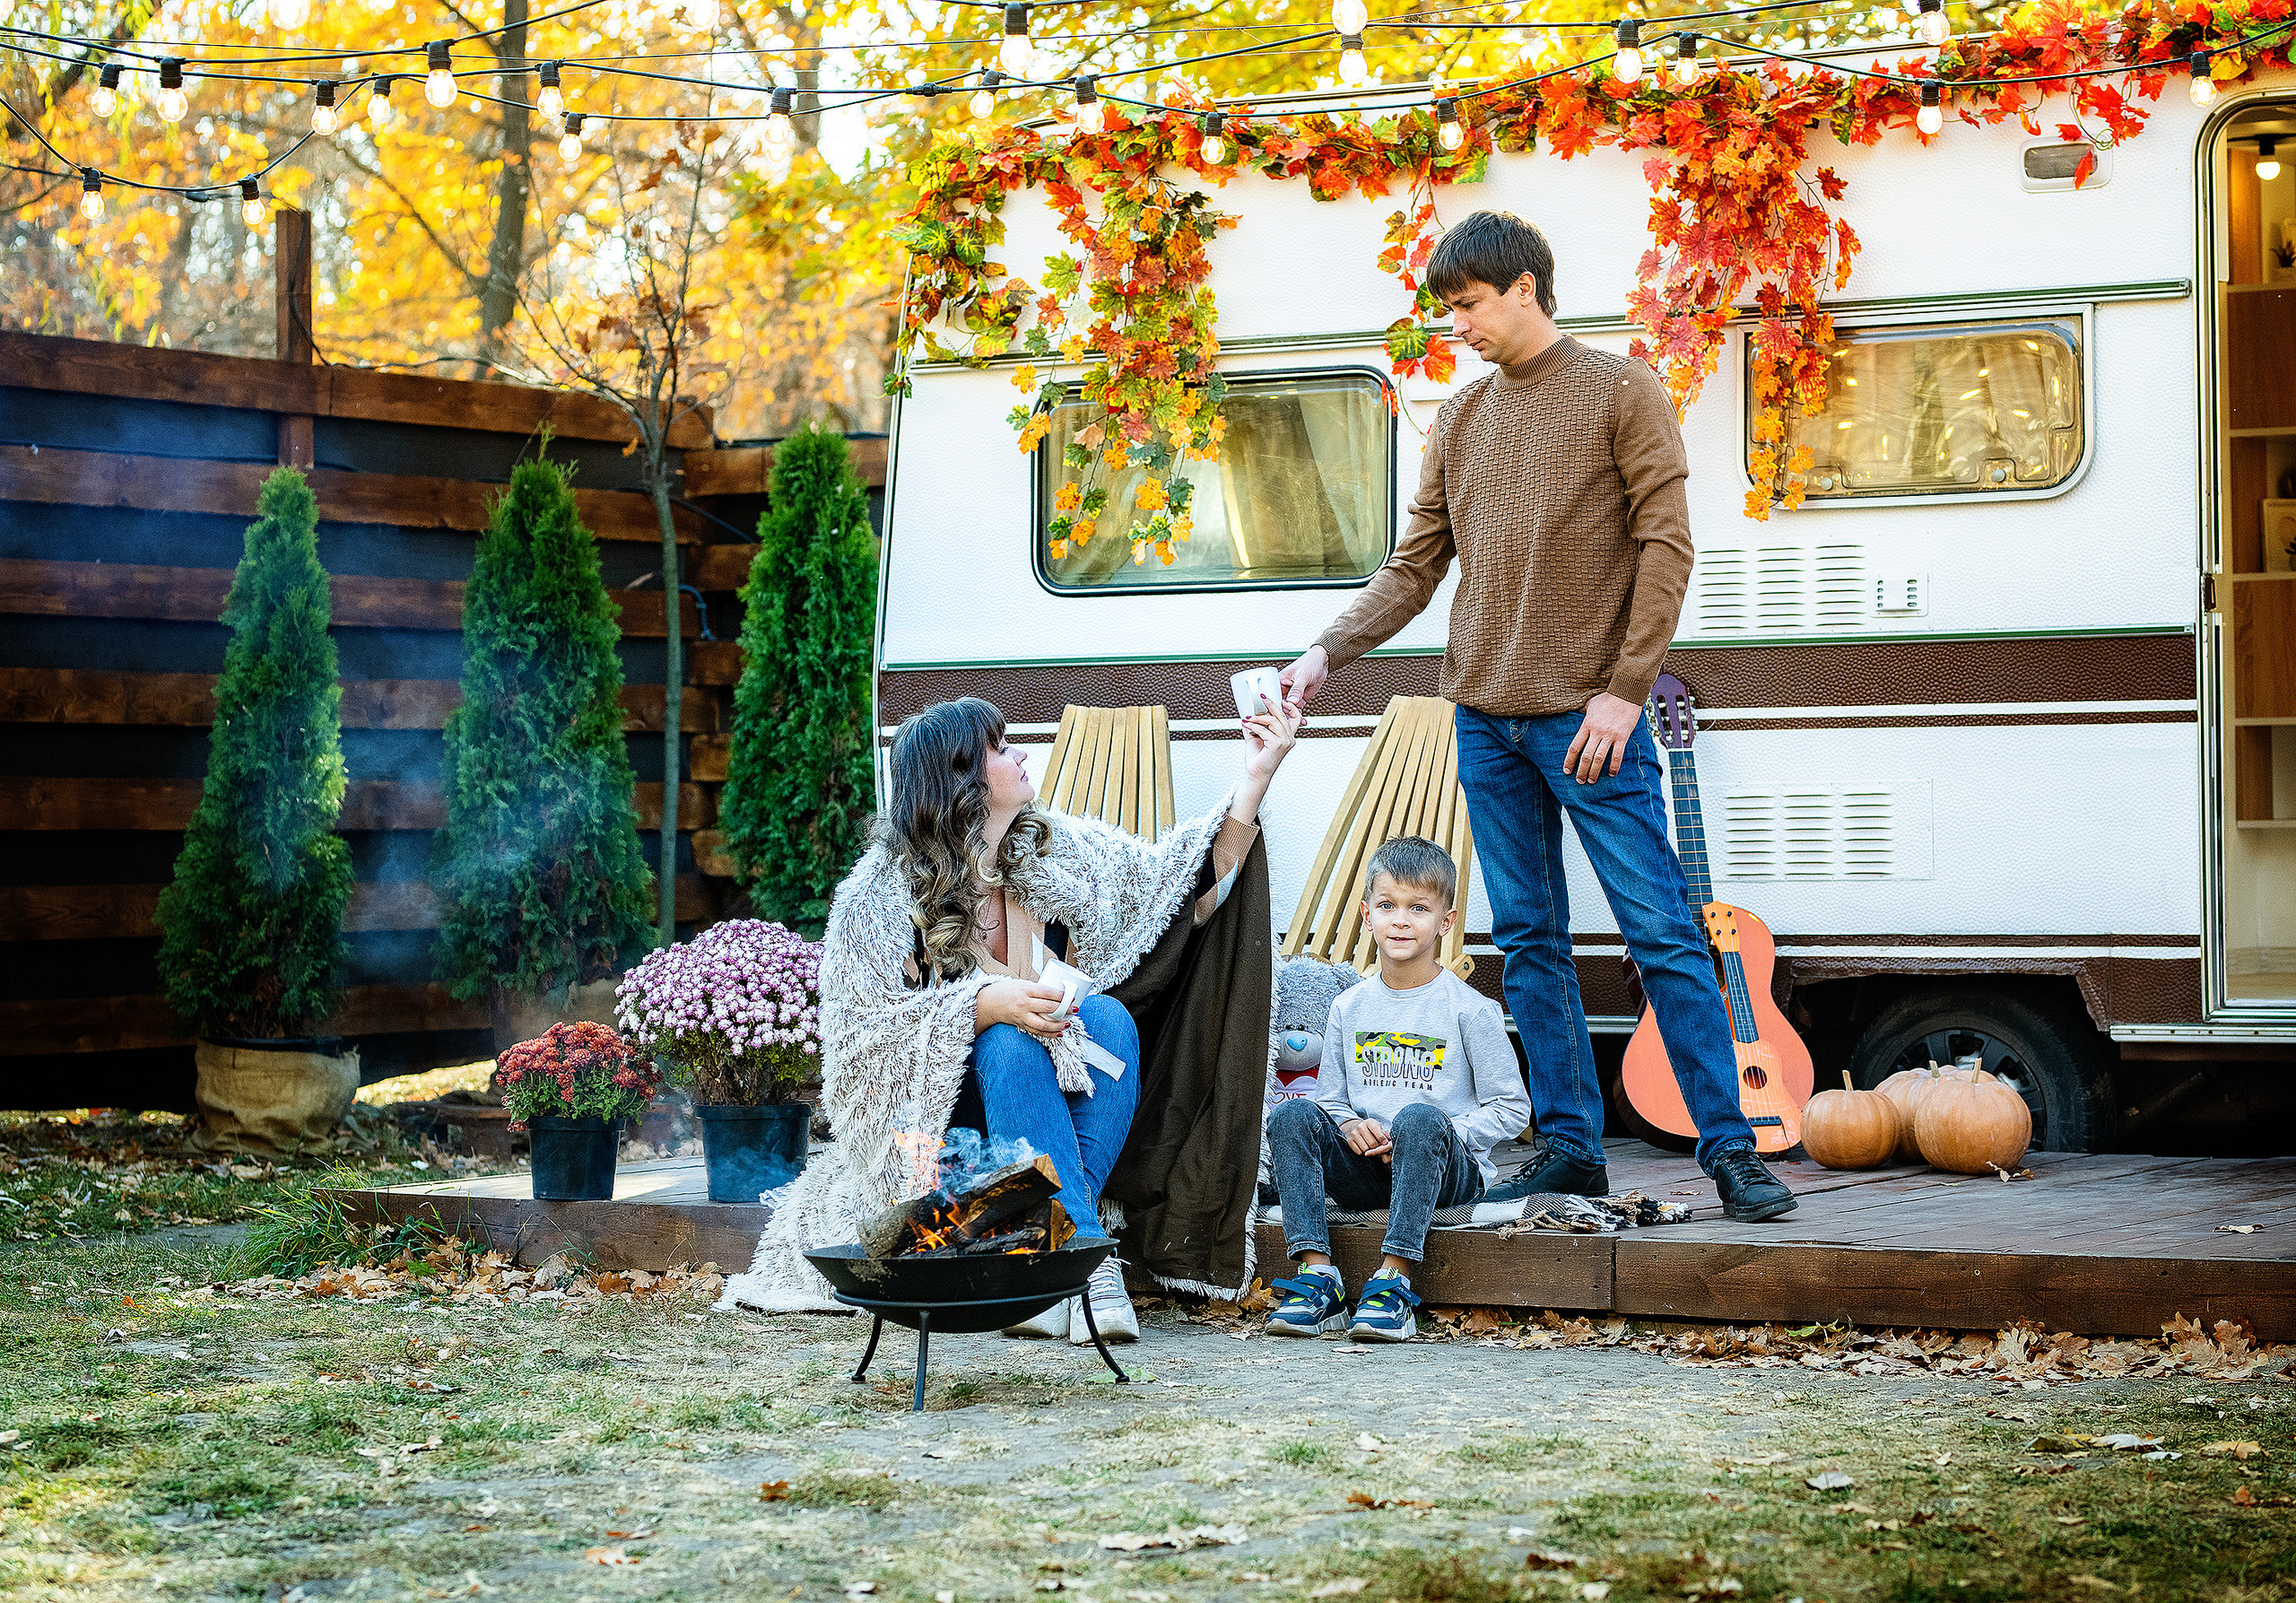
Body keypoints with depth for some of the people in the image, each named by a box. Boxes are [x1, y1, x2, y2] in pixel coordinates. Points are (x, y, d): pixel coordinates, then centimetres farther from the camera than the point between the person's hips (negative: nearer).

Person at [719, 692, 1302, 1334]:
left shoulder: (1051, 849, 3)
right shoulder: (876, 898, -11)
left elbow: (1177, 882, 2)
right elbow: (868, 1032, -17)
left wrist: (1255, 778, -8)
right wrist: (985, 1004, -30)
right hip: (942, 1110, -4)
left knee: (1108, 1018, -26)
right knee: (1010, 1044, -34)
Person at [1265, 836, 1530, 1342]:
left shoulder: (1470, 1010, -3)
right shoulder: (1349, 1008, 10)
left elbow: (1511, 1110, -3)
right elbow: (1331, 1099, 17)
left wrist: (1440, 1132, -16)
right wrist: (1349, 1126, -7)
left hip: (1449, 1170, -4)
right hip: (1364, 1168, 4)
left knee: (1419, 1118, -36)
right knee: (1291, 1116, -20)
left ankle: (1394, 1283, -36)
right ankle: (1318, 1276, -27)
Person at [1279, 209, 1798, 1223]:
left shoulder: (1619, 392, 0)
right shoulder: (1459, 421, 16)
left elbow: (1666, 546, -6)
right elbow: (1414, 567, 15)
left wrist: (1624, 691, -13)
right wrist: (1329, 653, 0)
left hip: (1587, 717, -6)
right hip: (1486, 719, 6)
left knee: (1660, 931, -7)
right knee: (1527, 940, 6)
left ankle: (1729, 1149, -4)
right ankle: (1571, 1151, 11)